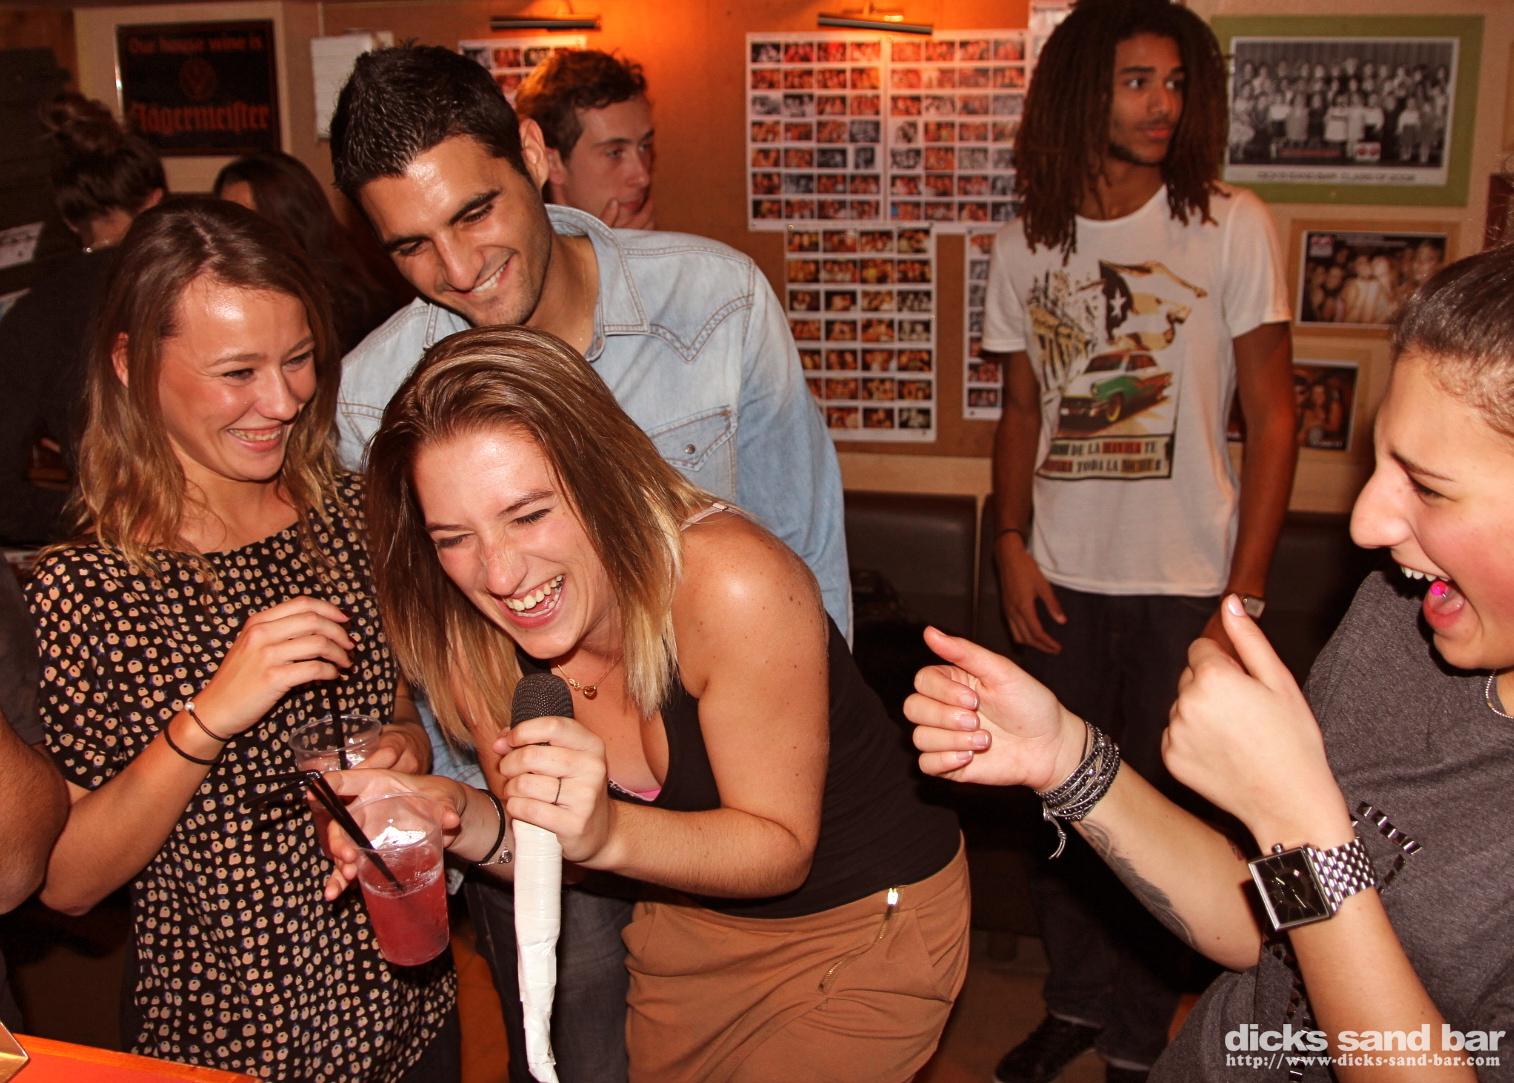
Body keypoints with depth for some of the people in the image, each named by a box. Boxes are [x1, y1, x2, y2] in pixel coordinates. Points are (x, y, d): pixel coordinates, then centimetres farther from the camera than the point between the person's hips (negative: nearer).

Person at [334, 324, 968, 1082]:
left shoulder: (733, 587, -35)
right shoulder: (480, 635, -17)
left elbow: (782, 851, -23)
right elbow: (548, 848, -7)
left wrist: (607, 832, -40)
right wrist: (463, 822, -28)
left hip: (866, 924, -5)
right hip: (688, 925, 5)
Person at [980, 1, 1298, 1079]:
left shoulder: (1232, 228, -5)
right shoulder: (1027, 244, 5)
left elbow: (1273, 417, -5)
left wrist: (1244, 594, -11)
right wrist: (1012, 544, 1)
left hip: (1183, 582, -3)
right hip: (1061, 579, 3)